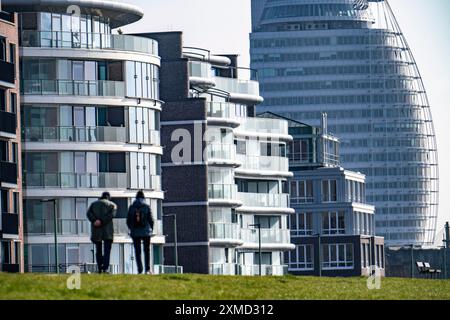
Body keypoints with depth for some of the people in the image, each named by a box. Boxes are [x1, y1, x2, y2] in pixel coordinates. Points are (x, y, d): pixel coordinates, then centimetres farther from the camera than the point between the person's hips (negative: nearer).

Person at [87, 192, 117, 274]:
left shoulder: (94, 204, 16)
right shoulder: (112, 205, 9)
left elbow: (89, 214, -2)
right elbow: (112, 214, -11)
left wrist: (94, 221, -15)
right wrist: (102, 221, -15)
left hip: (96, 230, 2)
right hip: (107, 230, -2)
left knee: (98, 250, 13)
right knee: (107, 250, -5)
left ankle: (100, 268, 11)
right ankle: (105, 268, -19)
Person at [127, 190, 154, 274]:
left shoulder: (131, 207, 1)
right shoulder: (147, 207, -4)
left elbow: (128, 221, 3)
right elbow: (151, 220, -3)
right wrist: (151, 229, 13)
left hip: (135, 233, 1)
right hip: (146, 232, -1)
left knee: (137, 252, 5)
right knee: (147, 250, 9)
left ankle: (140, 270, -2)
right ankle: (147, 269, -1)